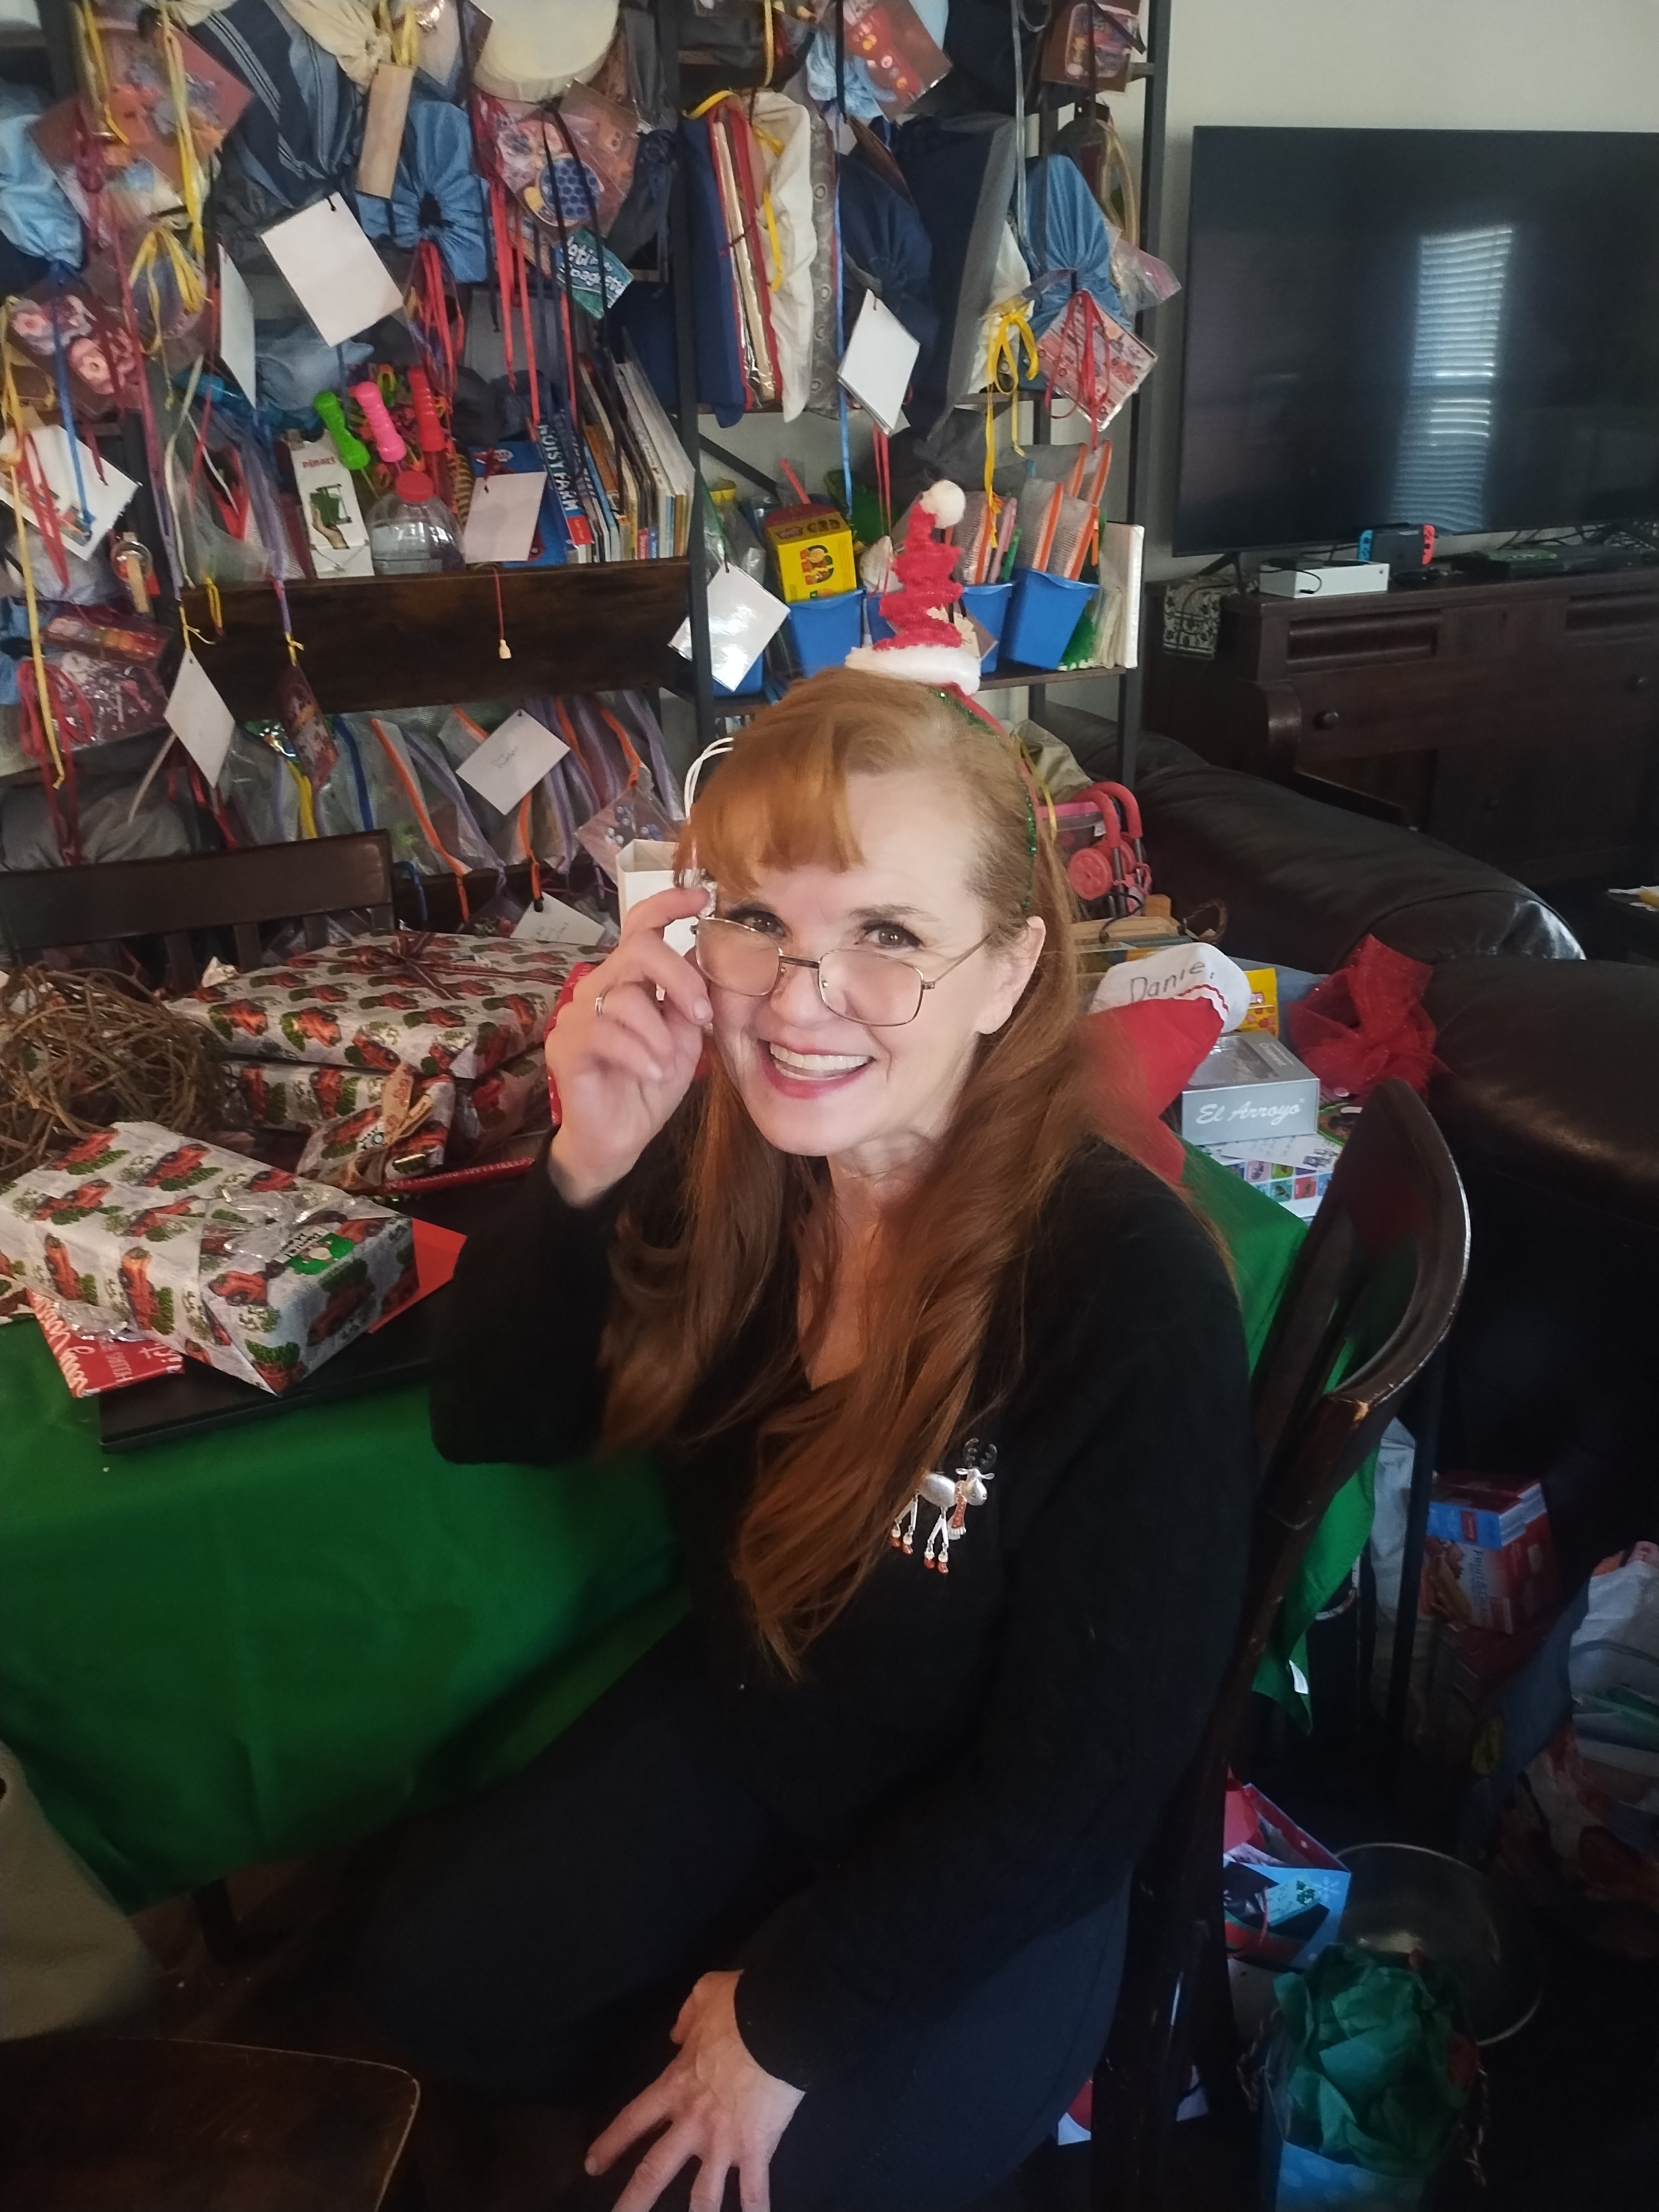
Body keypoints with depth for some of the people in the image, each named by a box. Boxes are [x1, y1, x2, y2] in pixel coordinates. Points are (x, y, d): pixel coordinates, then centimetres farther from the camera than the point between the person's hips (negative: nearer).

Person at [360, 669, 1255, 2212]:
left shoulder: (1136, 1291, -33)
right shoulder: (715, 1163, -17)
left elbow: (1077, 1782, -24)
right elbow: (491, 1427, -8)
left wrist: (792, 2014, -13)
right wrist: (586, 1170, -27)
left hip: (983, 1874, -5)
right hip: (738, 1725, 5)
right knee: (431, 1987, 9)